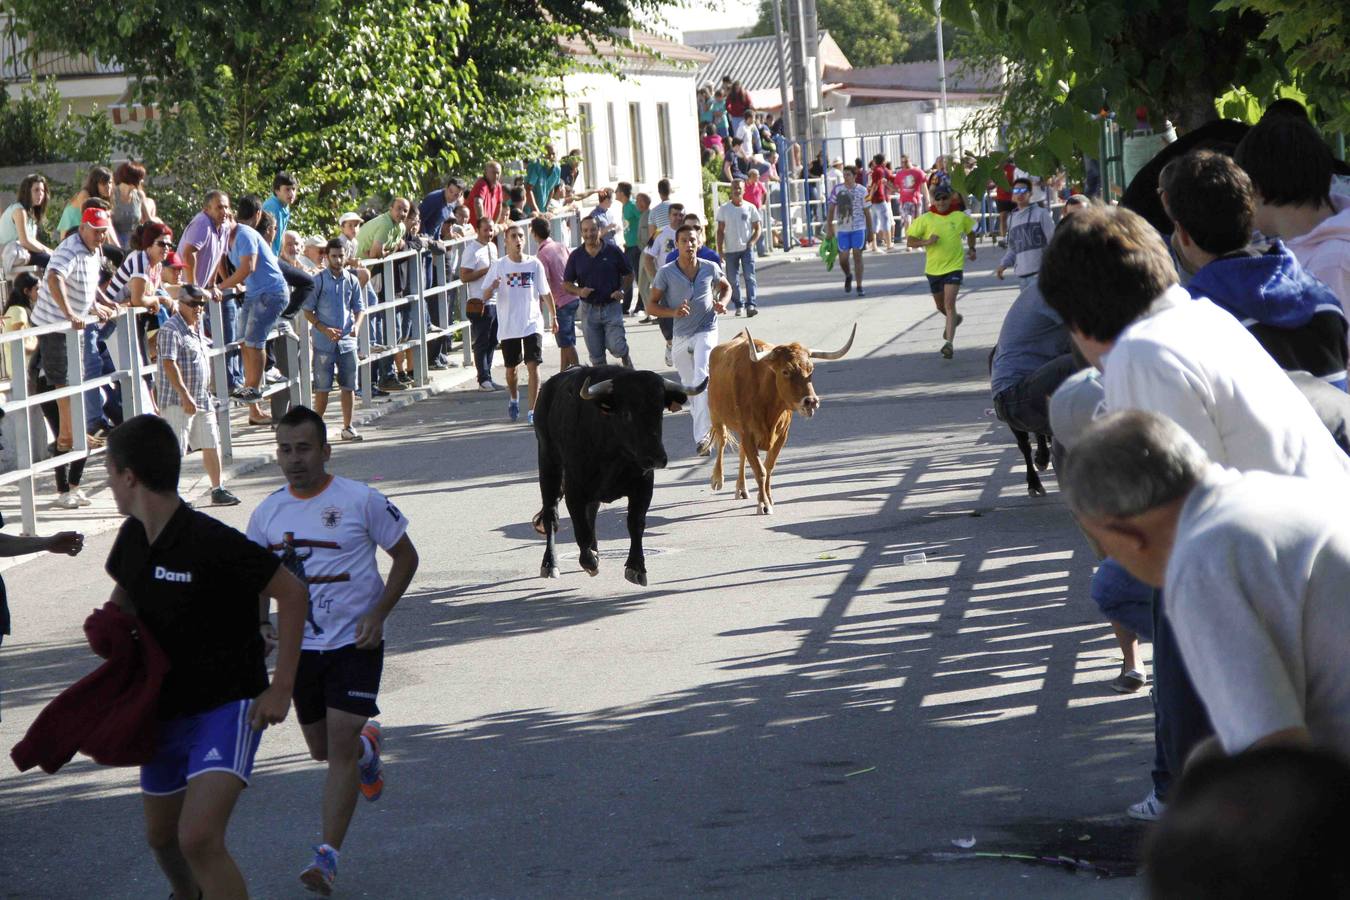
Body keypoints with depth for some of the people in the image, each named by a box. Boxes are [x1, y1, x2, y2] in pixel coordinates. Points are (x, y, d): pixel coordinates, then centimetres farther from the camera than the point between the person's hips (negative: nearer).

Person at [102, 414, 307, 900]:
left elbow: (291, 593, -16)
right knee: (161, 837, 22)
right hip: (165, 708, 8)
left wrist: (281, 688, -16)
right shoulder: (133, 538, -1)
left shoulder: (213, 543, -24)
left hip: (228, 705, -8)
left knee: (199, 838, -25)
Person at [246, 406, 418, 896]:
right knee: (321, 748, 15)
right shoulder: (268, 513, 3)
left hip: (354, 641, -5)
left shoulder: (361, 501, -9)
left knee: (339, 745, -14)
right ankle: (368, 745, 50)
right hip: (300, 645, 5)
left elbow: (405, 556, -1)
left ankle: (328, 855, -12)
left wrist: (378, 614, -12)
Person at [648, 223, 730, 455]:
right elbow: (651, 306, -2)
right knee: (690, 386, 10)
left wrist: (722, 303, -2)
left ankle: (702, 435, -30)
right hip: (681, 336, 2)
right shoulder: (666, 273, -6)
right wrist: (673, 312, -19)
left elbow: (726, 286, 20)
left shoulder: (710, 269, -2)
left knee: (702, 377, -23)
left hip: (706, 331, -2)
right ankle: (705, 431, 29)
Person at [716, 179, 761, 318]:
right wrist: (720, 250, -3)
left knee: (750, 277, -13)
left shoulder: (750, 208, 3)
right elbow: (720, 231, 5)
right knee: (733, 280, 4)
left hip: (746, 249, -1)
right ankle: (738, 306, 17)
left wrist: (751, 242, -9)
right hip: (730, 249, 1)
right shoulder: (724, 209, 3)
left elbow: (757, 228, 8)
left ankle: (750, 305, -18)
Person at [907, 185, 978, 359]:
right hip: (933, 268, 3)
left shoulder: (960, 217, -1)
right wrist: (926, 242, -20)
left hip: (954, 266, -3)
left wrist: (972, 249, 5)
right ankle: (954, 319, 53)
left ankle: (948, 342, -21)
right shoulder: (925, 219, -4)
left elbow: (970, 233, 19)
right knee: (940, 305, 19)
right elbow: (910, 240, -4)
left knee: (949, 303, -17)